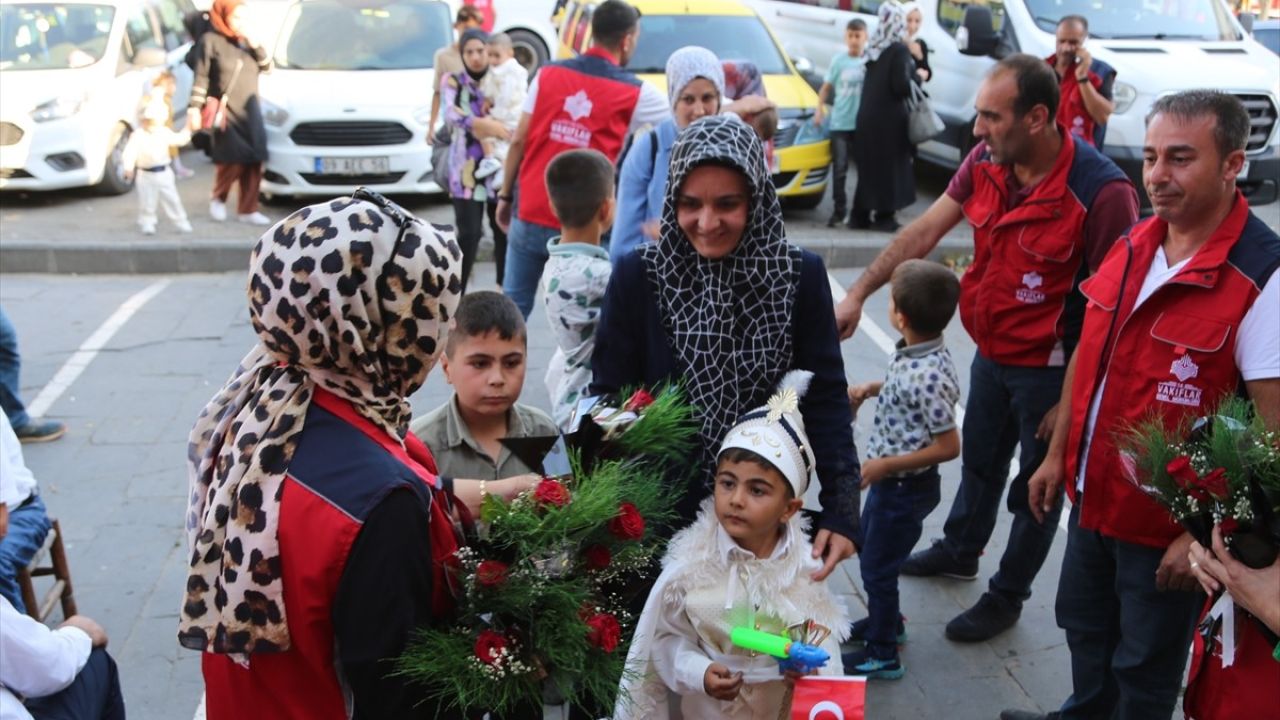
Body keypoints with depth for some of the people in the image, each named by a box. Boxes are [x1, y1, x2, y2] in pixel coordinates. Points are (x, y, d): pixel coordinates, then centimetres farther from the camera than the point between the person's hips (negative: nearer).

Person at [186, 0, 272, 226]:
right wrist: (194, 108, -9)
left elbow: (266, 66, 7)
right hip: (226, 112, -5)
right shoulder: (210, 41, -3)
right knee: (233, 161, -9)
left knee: (253, 162, -2)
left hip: (251, 111, 5)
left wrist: (256, 45, -8)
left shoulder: (247, 40, 12)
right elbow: (201, 78, -4)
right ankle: (218, 199, 16)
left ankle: (248, 210, 5)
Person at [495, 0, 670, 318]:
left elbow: (519, 141, 3)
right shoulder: (635, 93, -4)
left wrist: (505, 196, 12)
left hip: (530, 215, 3)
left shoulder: (548, 73, 3)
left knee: (513, 306, 13)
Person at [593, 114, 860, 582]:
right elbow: (608, 397, -4)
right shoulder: (638, 275, -8)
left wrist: (841, 509, -14)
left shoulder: (800, 276, -6)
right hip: (656, 515, 0)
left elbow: (825, 398, -4)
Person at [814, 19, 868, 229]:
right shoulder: (838, 61, 2)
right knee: (839, 168, 0)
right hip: (840, 122, 0)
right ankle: (839, 210, 6)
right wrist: (820, 110, -1)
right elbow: (826, 88, 9)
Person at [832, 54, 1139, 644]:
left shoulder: (1102, 192, -28)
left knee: (1037, 487, 14)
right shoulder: (986, 162, -9)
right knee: (979, 459, 28)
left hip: (1049, 366, -6)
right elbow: (925, 231, -2)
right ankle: (960, 551, 53)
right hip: (992, 351, 7)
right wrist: (859, 292, -6)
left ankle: (1006, 597, 34)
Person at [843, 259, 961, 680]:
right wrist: (870, 389, 2)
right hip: (889, 482, 9)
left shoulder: (927, 375, -31)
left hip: (905, 487, -9)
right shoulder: (915, 355, -5)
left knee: (877, 567, 7)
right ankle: (885, 621, 48)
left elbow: (948, 446, -26)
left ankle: (882, 655, 25)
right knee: (870, 549, 26)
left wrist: (885, 466, -23)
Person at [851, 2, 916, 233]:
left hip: (867, 116, 7)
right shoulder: (899, 50, -13)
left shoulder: (874, 48, 8)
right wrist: (917, 78, 1)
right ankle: (884, 216, 6)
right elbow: (901, 86, -18)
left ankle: (861, 214, 16)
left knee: (869, 165, 13)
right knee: (889, 166, 2)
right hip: (889, 117, -7)